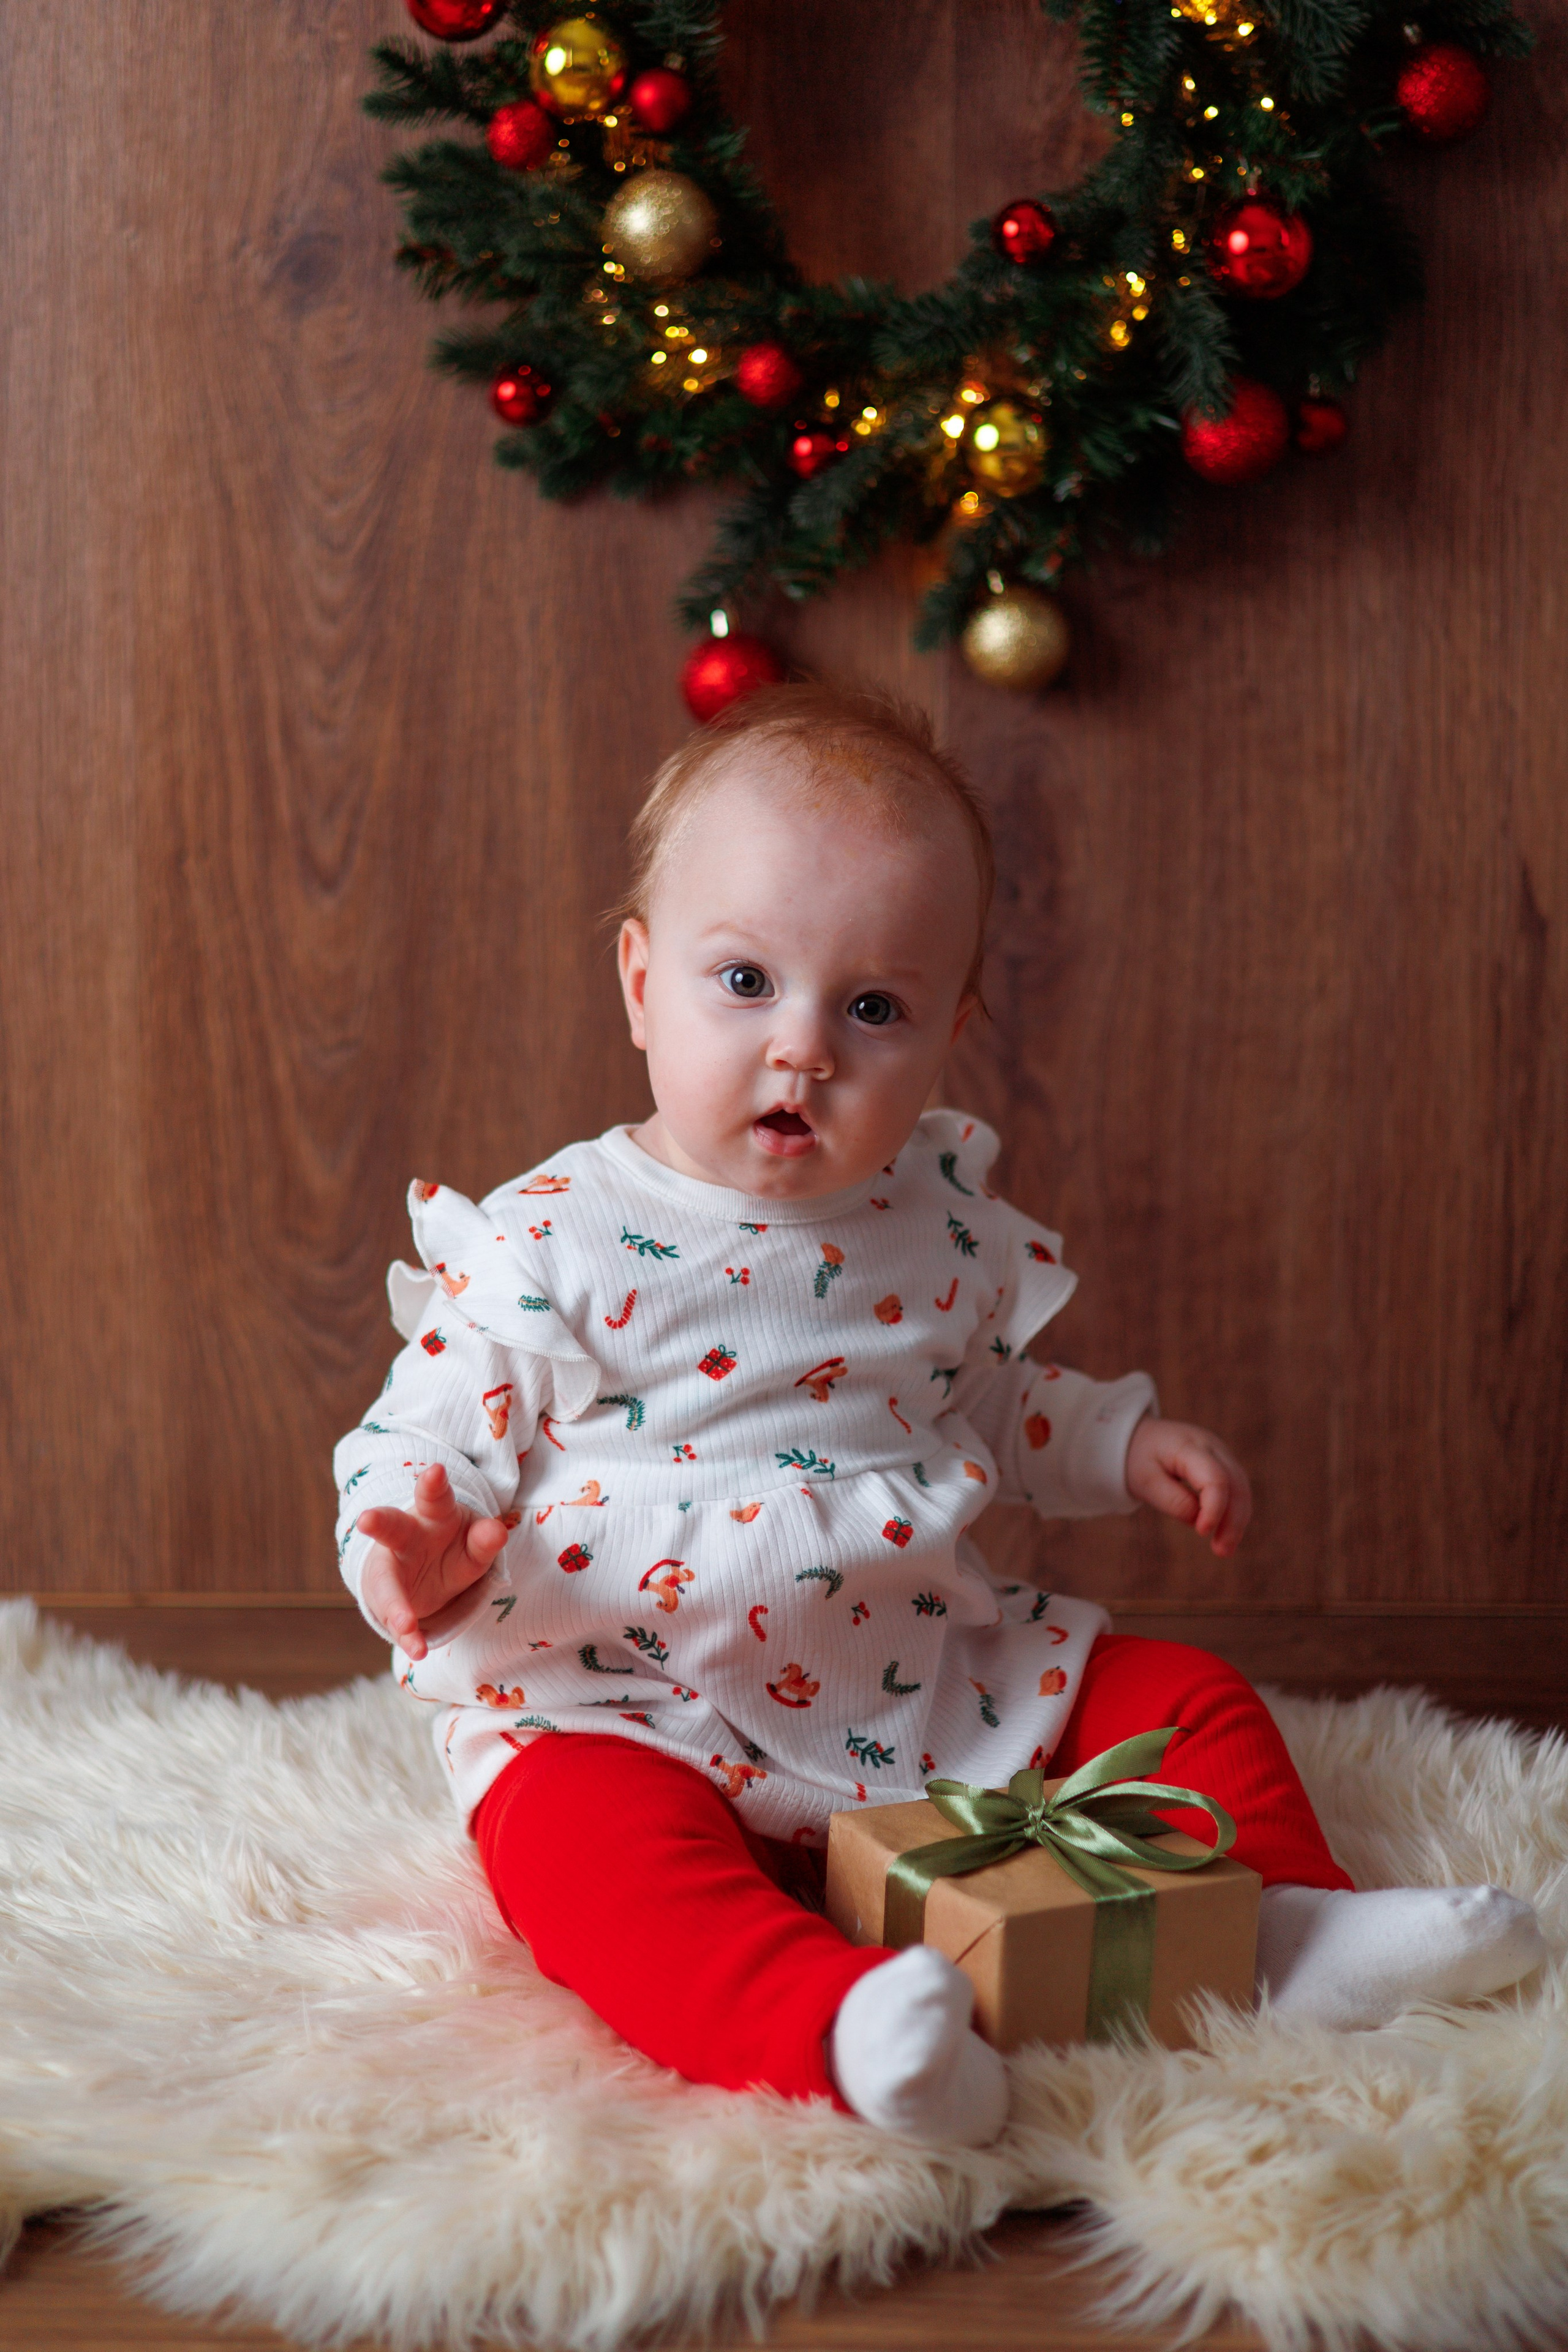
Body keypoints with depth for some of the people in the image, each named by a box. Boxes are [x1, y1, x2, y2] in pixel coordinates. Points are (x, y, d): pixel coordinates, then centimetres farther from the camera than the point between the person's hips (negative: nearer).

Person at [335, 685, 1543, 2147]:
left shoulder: (943, 1222, 6)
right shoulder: (551, 1243, -10)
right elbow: (427, 1438, -8)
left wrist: (1127, 1447, 10)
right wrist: (421, 1548, -30)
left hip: (940, 1695, 5)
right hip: (632, 1718, -5)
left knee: (1189, 1699, 1)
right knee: (582, 1834, -36)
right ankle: (831, 2023, -54)